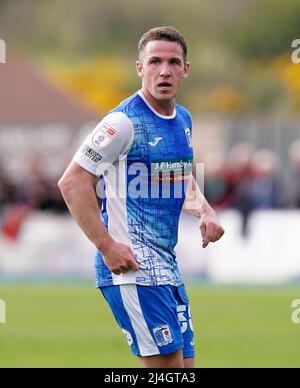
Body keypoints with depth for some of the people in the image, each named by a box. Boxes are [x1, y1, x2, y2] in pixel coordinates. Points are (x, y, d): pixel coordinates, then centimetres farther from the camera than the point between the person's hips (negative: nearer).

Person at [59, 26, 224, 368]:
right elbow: (72, 182, -15)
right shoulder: (124, 122, -13)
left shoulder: (183, 120, 12)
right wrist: (107, 247, -19)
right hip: (130, 265, -9)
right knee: (167, 363, -13)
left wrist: (205, 212, 8)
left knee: (185, 364, 8)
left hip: (166, 266, 9)